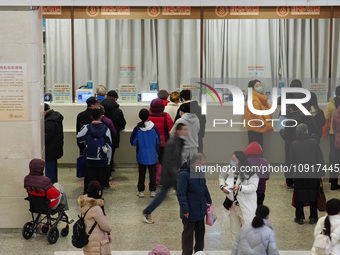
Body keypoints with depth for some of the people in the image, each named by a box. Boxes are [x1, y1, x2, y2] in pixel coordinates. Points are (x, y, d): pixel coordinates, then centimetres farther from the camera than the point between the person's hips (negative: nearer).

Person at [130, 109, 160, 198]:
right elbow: (158, 141, 0)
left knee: (141, 173, 11)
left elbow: (132, 142, -5)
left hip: (141, 155, 0)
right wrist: (157, 152, 12)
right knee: (152, 173, 10)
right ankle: (152, 191, 13)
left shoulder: (137, 128, -12)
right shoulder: (154, 127, -10)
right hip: (152, 155, 0)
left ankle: (141, 191, 16)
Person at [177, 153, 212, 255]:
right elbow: (181, 193, -21)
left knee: (200, 231, 20)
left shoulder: (200, 172, 4)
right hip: (190, 212, -8)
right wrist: (185, 210, -20)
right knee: (188, 233, 6)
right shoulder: (184, 174, -23)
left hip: (200, 210, 8)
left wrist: (208, 201, 20)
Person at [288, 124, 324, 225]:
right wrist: (320, 172, 7)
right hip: (313, 174, 0)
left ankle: (299, 217, 14)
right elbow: (320, 158, -2)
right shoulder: (314, 142, -7)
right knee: (313, 195, 11)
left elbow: (290, 161, -3)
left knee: (299, 196, 10)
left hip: (298, 174, 0)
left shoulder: (293, 144, -7)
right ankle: (313, 217, 16)